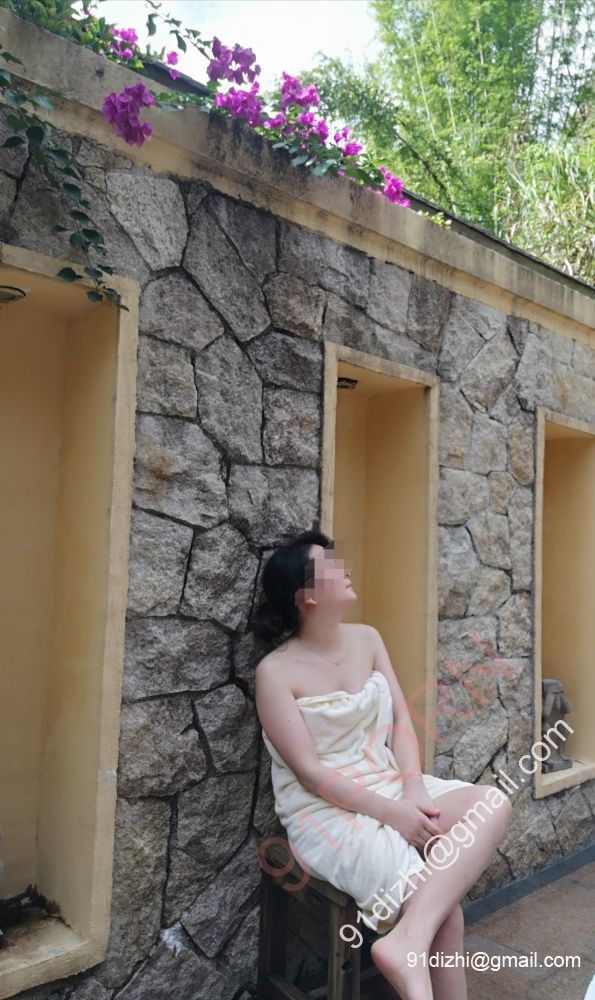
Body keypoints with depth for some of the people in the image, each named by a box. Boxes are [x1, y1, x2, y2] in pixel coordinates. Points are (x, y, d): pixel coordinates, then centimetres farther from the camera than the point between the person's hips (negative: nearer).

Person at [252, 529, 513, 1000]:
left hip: (391, 786, 7)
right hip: (326, 810, -6)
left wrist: (414, 789, -14)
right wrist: (389, 812, -21)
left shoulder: (367, 638, 6)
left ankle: (408, 941, -28)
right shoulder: (276, 671, -12)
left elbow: (401, 721, 3)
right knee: (443, 911, -26)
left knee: (493, 803, -22)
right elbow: (310, 771, -15)